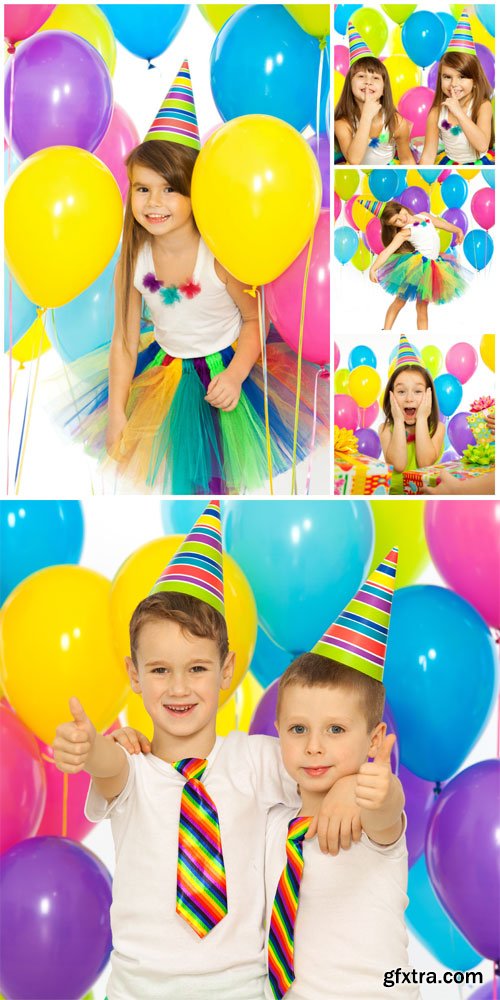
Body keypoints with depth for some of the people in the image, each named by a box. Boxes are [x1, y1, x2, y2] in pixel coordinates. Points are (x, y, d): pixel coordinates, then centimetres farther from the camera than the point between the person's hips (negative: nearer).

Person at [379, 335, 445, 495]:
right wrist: (399, 421, -12)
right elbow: (398, 465, -16)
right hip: (396, 493, 1)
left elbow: (425, 464, -15)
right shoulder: (385, 429, -1)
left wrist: (421, 419, -12)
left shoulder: (438, 428, 0)